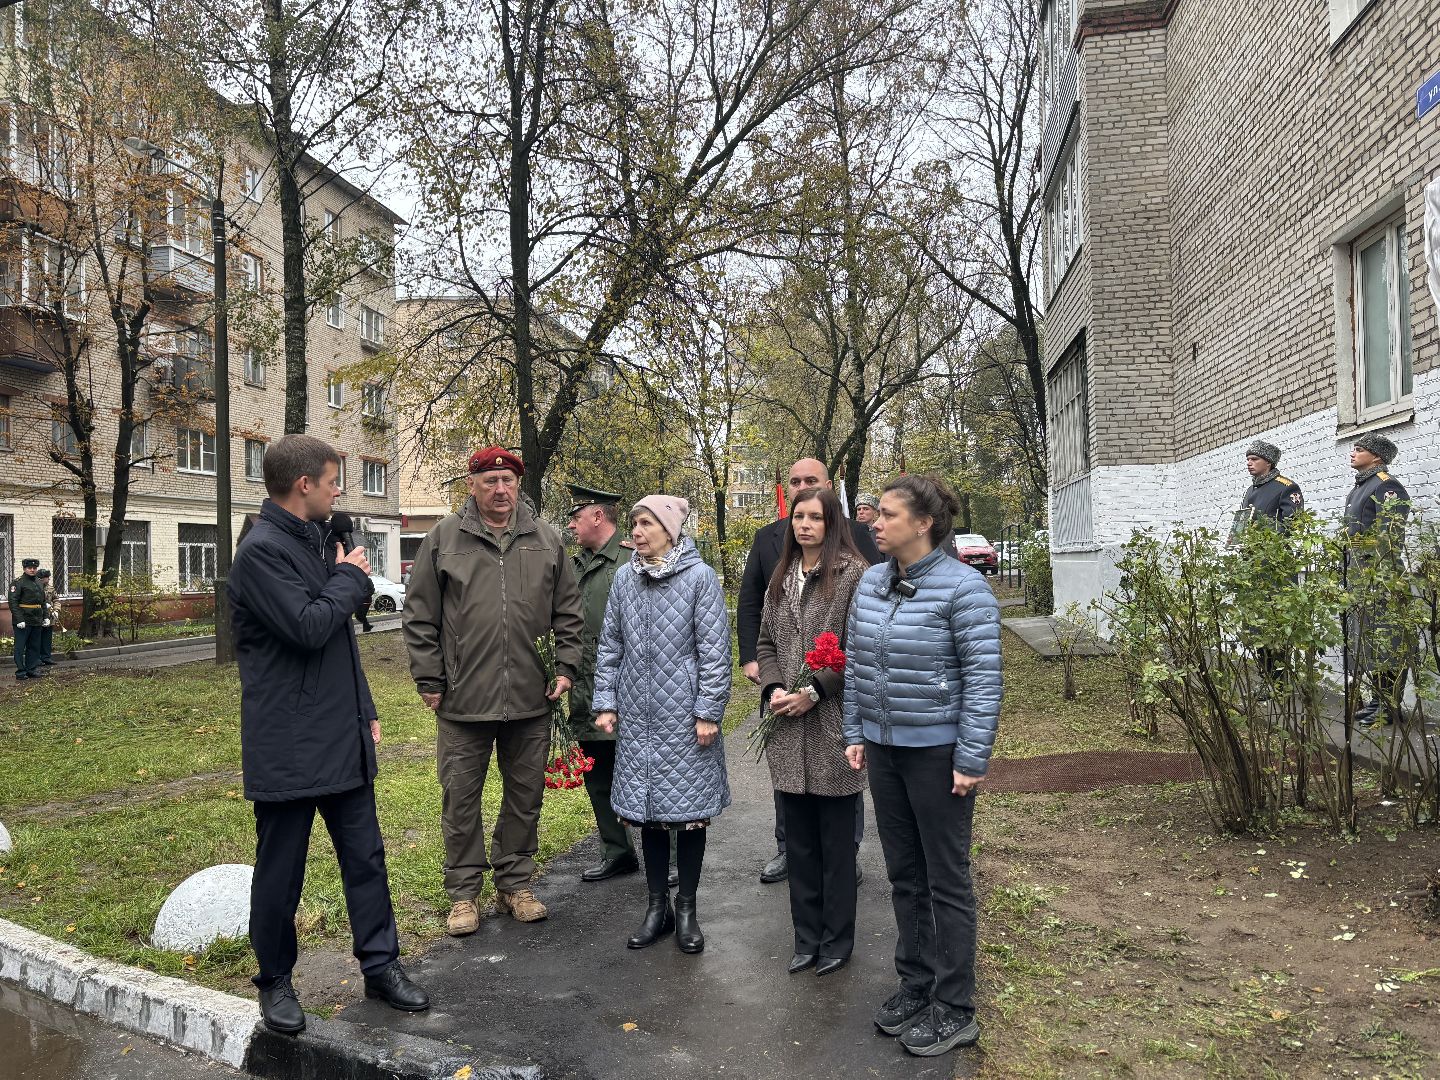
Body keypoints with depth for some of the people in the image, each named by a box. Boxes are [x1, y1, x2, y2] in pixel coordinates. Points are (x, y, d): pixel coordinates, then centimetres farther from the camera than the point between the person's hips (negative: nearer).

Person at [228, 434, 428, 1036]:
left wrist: (365, 710, 18)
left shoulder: (318, 541, 12)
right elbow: (308, 628, -26)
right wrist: (349, 578, -9)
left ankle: (380, 964, 24)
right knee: (281, 870, 8)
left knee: (365, 856, 12)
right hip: (287, 747, -8)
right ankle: (275, 982, 26)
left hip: (343, 738, 8)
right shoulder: (262, 551, -15)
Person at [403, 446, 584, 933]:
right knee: (461, 801, 8)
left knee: (525, 798, 13)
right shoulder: (444, 538, 0)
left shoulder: (547, 541, 6)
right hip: (463, 701, -2)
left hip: (531, 700, 2)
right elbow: (419, 616, 1)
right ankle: (463, 893, 24)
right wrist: (429, 680, -2)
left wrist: (567, 667, 3)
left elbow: (569, 613, 12)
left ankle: (515, 884, 29)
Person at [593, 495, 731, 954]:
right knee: (648, 812, 11)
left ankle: (687, 909, 21)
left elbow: (715, 649, -8)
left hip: (684, 717, -4)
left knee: (689, 812, 5)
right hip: (637, 717, 4)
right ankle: (657, 906, 25)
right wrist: (605, 703, 5)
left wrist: (708, 711, -11)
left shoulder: (700, 577, -8)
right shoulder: (624, 579, 5)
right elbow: (610, 645, 10)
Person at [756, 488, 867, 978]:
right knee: (799, 840, 14)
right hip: (789, 731, 6)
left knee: (837, 841, 8)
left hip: (833, 727, -6)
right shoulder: (781, 579, 13)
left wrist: (815, 690, -16)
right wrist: (773, 689, -2)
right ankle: (807, 937, 27)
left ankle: (836, 941, 23)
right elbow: (765, 643, 14)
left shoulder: (854, 574, -7)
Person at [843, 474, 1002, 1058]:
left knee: (946, 880, 6)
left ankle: (955, 1009, 21)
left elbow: (983, 677, -15)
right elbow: (855, 663, 12)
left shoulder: (963, 587, -14)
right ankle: (916, 983, 34)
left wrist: (971, 759, -16)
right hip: (884, 748, 6)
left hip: (937, 752, -6)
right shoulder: (870, 582, 5)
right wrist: (856, 734, 10)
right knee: (904, 875, 17)